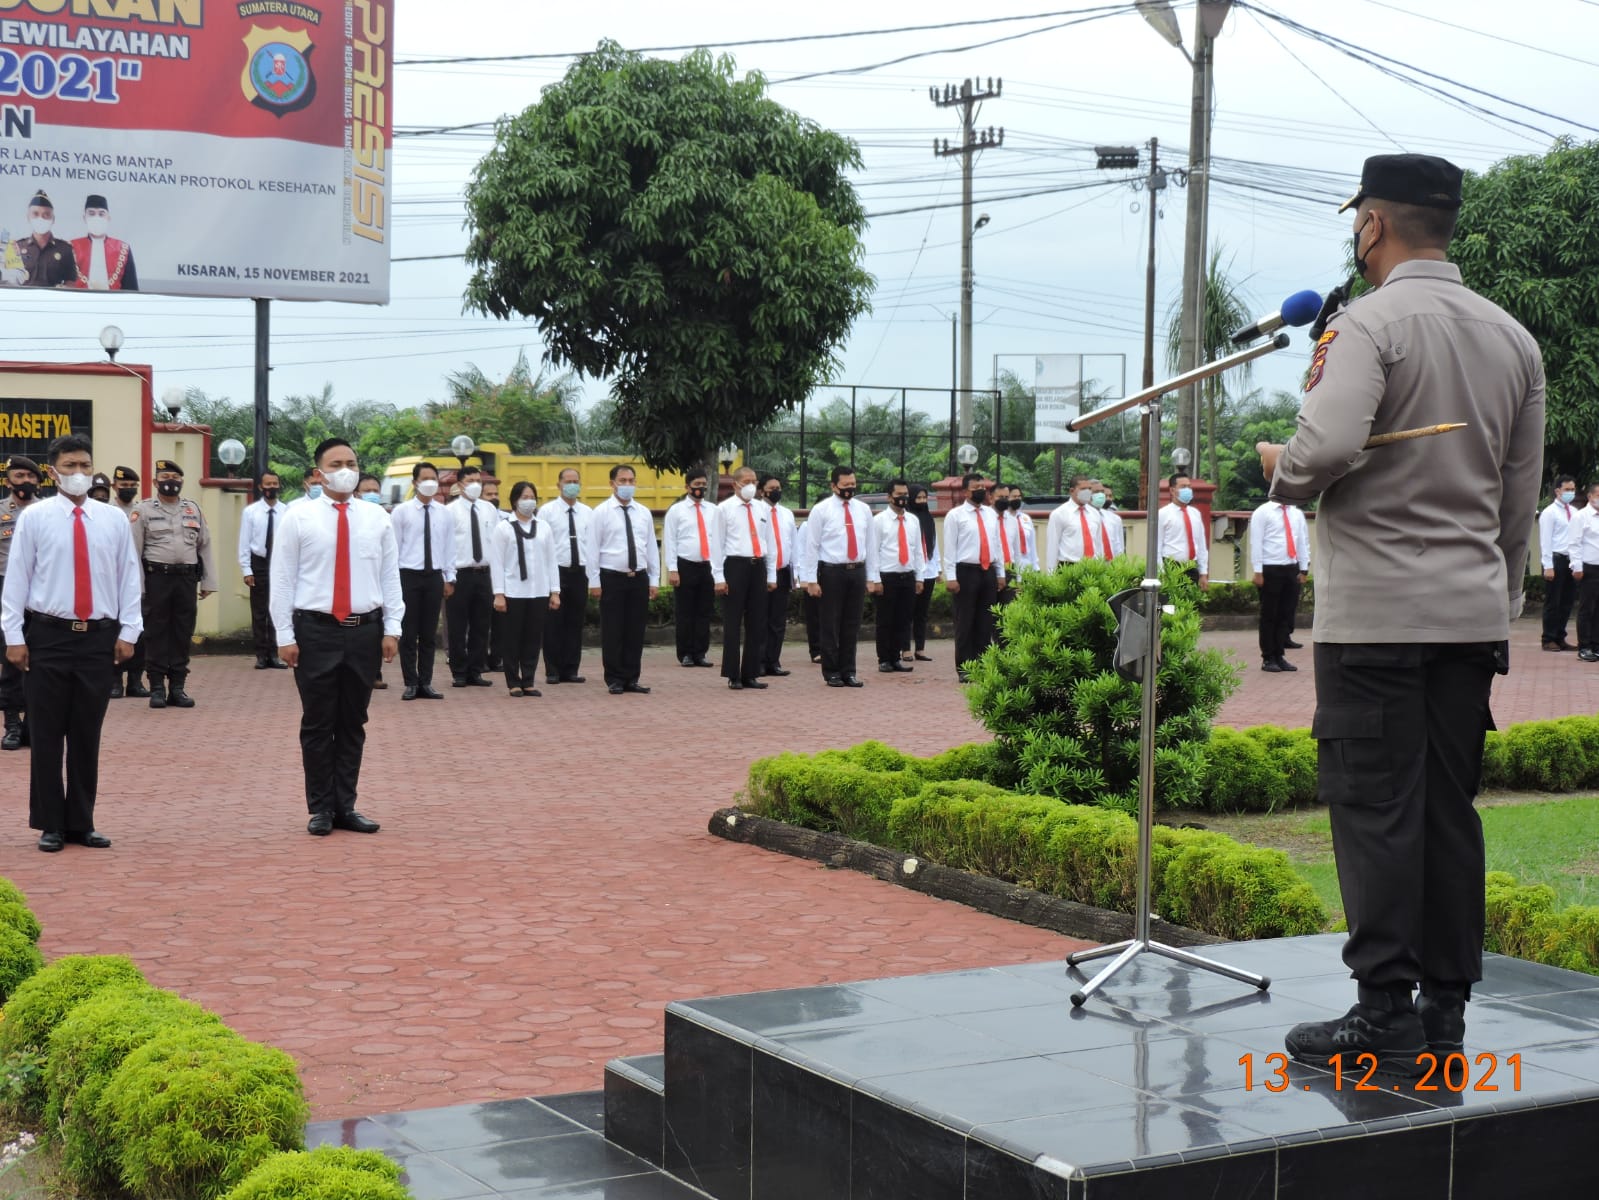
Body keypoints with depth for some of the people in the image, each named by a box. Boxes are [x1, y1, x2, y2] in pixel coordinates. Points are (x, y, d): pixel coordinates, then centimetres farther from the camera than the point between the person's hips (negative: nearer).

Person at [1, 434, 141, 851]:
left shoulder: (113, 519, 5)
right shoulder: (34, 517, -1)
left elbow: (129, 577, 6)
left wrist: (128, 632, 1)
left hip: (99, 637, 2)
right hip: (48, 636, -2)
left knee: (88, 735, 8)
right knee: (47, 735, 3)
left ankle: (82, 822, 18)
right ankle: (50, 825, 13)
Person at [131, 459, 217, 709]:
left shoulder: (194, 509, 12)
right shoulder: (144, 510, 1)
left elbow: (205, 547, 12)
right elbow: (134, 550, -2)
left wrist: (208, 582, 6)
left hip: (187, 578, 3)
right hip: (157, 577, -3)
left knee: (183, 633, 6)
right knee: (157, 633, 0)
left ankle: (177, 687, 13)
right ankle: (157, 688, 6)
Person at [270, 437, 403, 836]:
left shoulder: (376, 518, 6)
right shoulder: (298, 517, -1)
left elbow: (390, 576, 7)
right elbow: (282, 579, -1)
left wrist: (392, 629, 0)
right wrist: (285, 635, -6)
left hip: (365, 631, 3)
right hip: (315, 630, -2)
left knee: (353, 723, 9)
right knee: (318, 724, 4)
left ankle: (346, 806, 18)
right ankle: (320, 809, 14)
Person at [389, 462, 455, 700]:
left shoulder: (444, 514, 7)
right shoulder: (401, 512, -2)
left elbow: (449, 547, 10)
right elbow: (393, 547, -2)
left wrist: (449, 578, 6)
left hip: (434, 576, 3)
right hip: (409, 575, -3)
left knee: (429, 634, 7)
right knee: (409, 633, 1)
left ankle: (425, 683, 14)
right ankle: (411, 684, 8)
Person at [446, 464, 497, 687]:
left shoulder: (490, 509, 9)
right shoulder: (451, 510, -4)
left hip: (484, 573, 4)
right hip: (459, 574, -4)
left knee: (481, 626, 8)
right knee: (458, 627, 2)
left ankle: (475, 672, 17)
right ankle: (459, 673, 10)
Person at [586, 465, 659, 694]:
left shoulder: (643, 513, 10)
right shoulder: (601, 513, -2)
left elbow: (651, 548, 11)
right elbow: (592, 549, -4)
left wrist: (654, 580, 6)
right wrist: (594, 581, -9)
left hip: (639, 578, 4)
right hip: (612, 578, -4)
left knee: (636, 631, 6)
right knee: (613, 631, 0)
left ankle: (632, 679, 14)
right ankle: (615, 680, 8)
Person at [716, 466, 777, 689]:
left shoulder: (764, 509, 12)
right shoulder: (724, 509, -1)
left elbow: (770, 542, 14)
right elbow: (717, 544, -4)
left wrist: (772, 575, 10)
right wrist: (719, 577, -9)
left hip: (758, 566, 5)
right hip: (735, 565, -5)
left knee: (757, 623, 8)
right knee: (733, 623, 0)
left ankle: (751, 674, 15)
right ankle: (733, 676, 6)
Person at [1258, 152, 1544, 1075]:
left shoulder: (1374, 324, -10)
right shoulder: (1513, 338, 12)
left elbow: (1327, 447, -25)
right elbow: (1521, 498, 16)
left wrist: (1279, 466, -3)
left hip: (1377, 612, -6)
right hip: (1473, 611, 7)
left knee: (1377, 810, -3)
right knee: (1450, 809, 10)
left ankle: (1385, 1017, -1)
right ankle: (1447, 1010, 16)